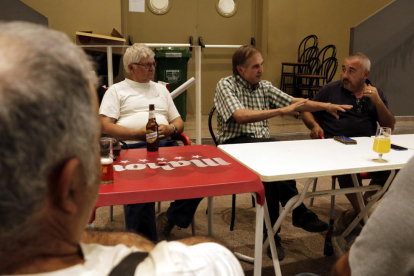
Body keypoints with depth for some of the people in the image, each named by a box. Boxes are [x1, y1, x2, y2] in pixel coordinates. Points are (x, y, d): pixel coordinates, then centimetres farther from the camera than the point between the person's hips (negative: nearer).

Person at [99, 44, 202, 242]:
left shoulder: (161, 89, 31)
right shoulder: (116, 90, 15)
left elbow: (179, 122, 27)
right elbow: (106, 126, 1)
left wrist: (171, 129, 1)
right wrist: (140, 133, -9)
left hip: (166, 144, 5)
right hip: (133, 147, -4)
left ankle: (168, 220, -9)